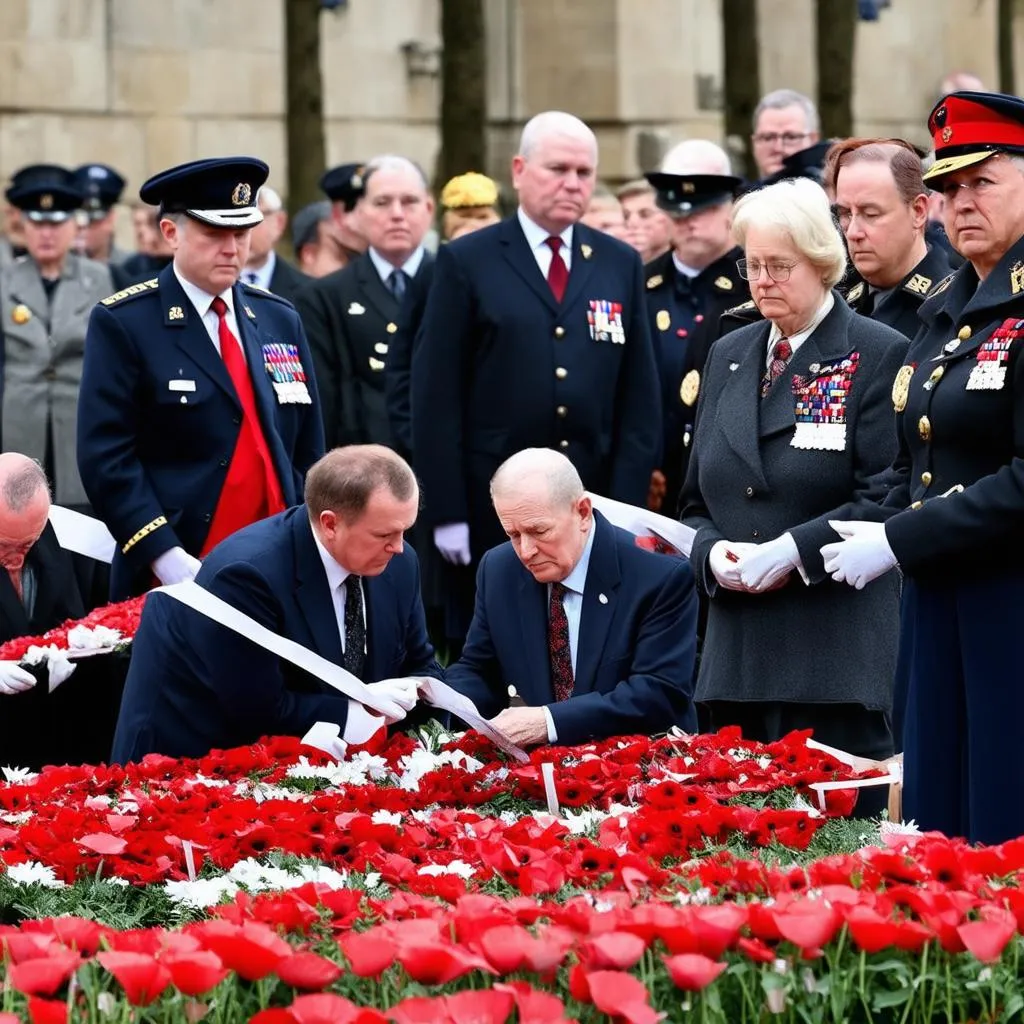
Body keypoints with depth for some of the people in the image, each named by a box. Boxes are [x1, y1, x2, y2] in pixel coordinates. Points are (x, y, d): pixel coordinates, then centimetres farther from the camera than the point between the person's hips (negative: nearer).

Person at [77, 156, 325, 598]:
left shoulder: (280, 321, 13)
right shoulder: (123, 324, -4)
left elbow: (306, 454, 16)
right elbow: (106, 457, -10)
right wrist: (165, 556, -18)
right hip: (174, 578, -4)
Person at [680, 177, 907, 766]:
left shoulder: (879, 355, -3)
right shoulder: (729, 356, 18)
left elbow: (886, 497, -10)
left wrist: (794, 550, -18)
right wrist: (712, 553, -1)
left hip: (835, 646, -6)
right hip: (737, 648, 6)